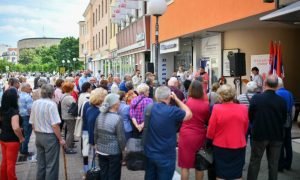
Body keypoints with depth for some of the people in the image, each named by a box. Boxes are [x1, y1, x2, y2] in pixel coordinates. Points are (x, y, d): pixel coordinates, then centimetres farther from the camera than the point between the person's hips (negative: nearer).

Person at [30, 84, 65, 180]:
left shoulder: (35, 103, 2)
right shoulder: (51, 104, -17)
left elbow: (32, 123, 9)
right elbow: (55, 125, -20)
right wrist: (60, 139, -10)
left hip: (38, 136, 7)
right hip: (50, 136, -7)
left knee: (40, 164, 17)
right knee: (51, 165, 4)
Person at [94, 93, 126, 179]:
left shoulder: (100, 116, 0)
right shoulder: (117, 118, -19)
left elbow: (95, 133, 9)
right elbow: (121, 138, -15)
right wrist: (123, 149, 0)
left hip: (101, 151, 6)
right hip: (114, 152, -6)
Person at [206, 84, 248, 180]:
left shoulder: (217, 108, -17)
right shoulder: (243, 108, -8)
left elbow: (211, 130, -8)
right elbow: (245, 129, 5)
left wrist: (209, 141, 10)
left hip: (221, 146, -2)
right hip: (239, 146, 2)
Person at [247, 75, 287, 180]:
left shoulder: (256, 98, -15)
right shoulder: (282, 101, -12)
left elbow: (250, 116, -4)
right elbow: (284, 120, 1)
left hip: (259, 134, -1)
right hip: (276, 136, 1)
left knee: (254, 162, 12)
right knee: (273, 163, 13)